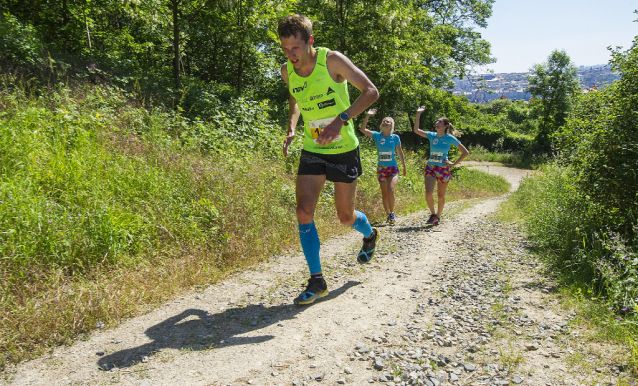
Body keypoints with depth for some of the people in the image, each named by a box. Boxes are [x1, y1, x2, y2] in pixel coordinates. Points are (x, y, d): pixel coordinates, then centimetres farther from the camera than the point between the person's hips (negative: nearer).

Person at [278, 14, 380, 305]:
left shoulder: (331, 60, -17)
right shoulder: (287, 71, -2)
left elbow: (371, 91, -17)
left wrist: (340, 120, -30)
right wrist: (291, 129, 0)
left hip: (344, 151, -4)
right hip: (312, 152, 4)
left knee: (345, 217, 6)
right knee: (304, 212, -10)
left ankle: (369, 234, 44)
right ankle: (316, 281, 3)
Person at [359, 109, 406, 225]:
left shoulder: (395, 137, -4)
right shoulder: (377, 136, -3)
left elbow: (400, 152, 8)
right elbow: (362, 129, -15)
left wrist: (404, 167, 12)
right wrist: (368, 115, -21)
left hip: (393, 168, -2)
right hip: (381, 169, 2)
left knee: (390, 190, -22)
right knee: (384, 194, 8)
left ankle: (392, 213, -4)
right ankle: (388, 215, 26)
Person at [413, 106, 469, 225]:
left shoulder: (450, 138, -6)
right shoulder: (432, 135, 2)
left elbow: (465, 152, -2)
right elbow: (416, 130, -6)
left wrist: (454, 164, -6)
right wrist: (418, 114, -10)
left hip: (443, 169, -2)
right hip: (430, 167, 2)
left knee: (441, 196, 8)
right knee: (428, 193, -14)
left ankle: (438, 217, 28)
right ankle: (432, 214, 10)